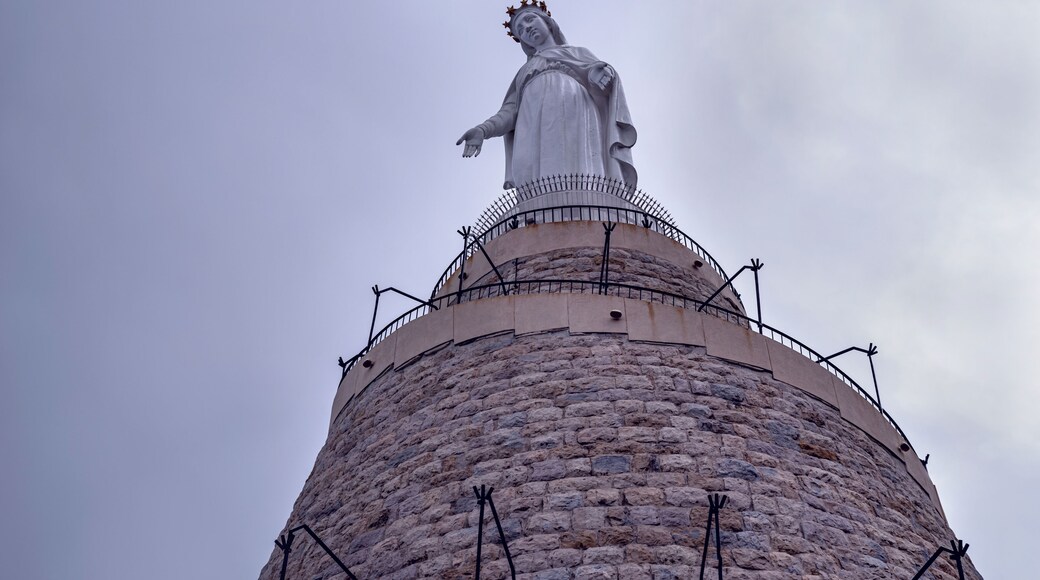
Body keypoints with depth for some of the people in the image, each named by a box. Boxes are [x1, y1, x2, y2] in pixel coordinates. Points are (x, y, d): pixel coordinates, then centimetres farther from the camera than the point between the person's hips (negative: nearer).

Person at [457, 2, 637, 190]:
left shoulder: (579, 53, 32)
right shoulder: (525, 73, 37)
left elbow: (605, 77, 13)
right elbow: (510, 113, 20)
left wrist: (599, 71, -13)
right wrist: (483, 130, -2)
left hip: (576, 127, -1)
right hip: (538, 137, 2)